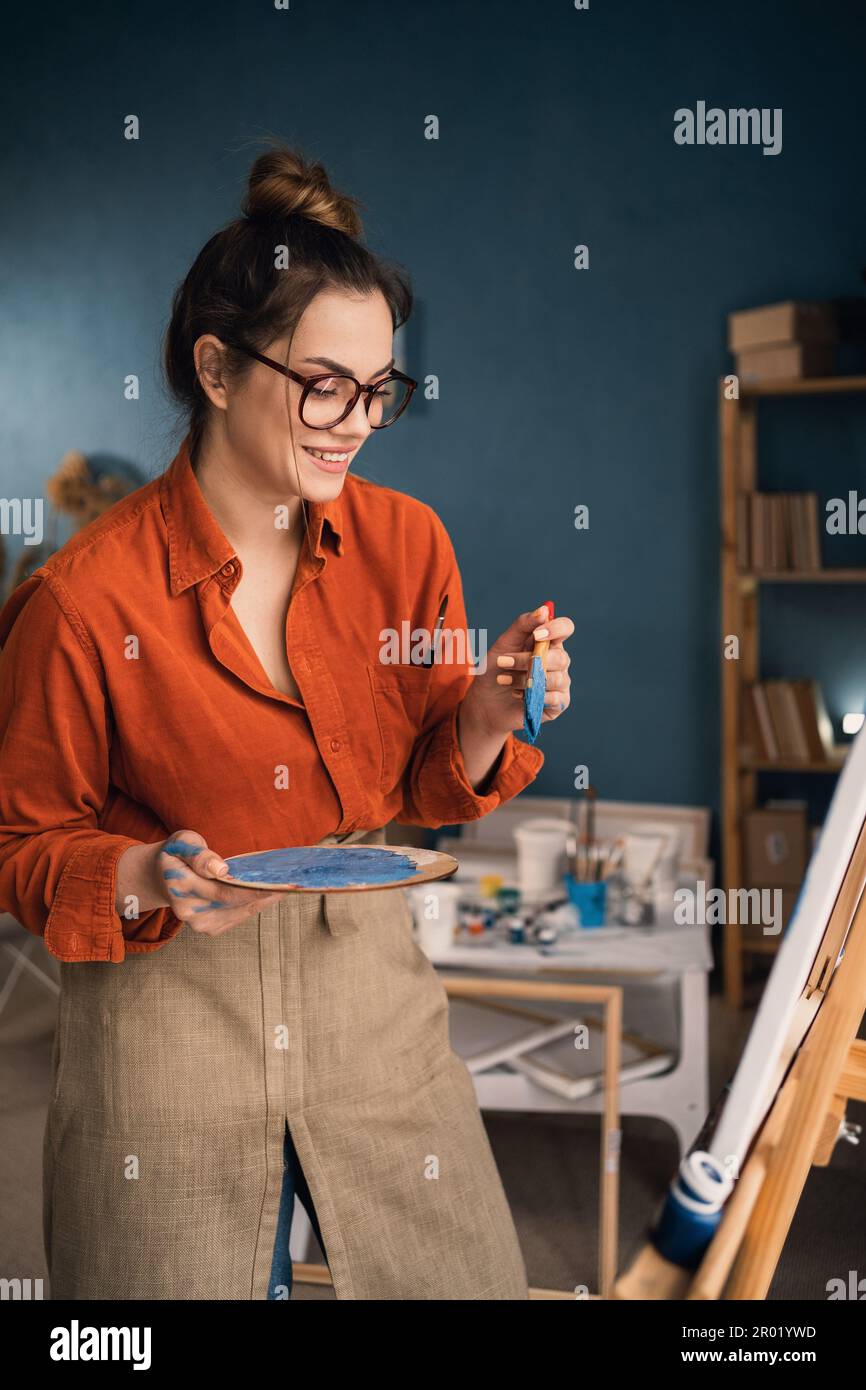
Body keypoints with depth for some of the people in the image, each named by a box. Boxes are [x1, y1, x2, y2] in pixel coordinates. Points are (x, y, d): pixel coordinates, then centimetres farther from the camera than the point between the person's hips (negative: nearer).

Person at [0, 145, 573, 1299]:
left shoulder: (407, 541, -5)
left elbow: (422, 790, 5)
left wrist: (489, 718, -16)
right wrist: (145, 879, -25)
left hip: (369, 981, 4)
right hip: (167, 1000, -3)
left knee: (465, 1274, 14)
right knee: (188, 1280, 15)